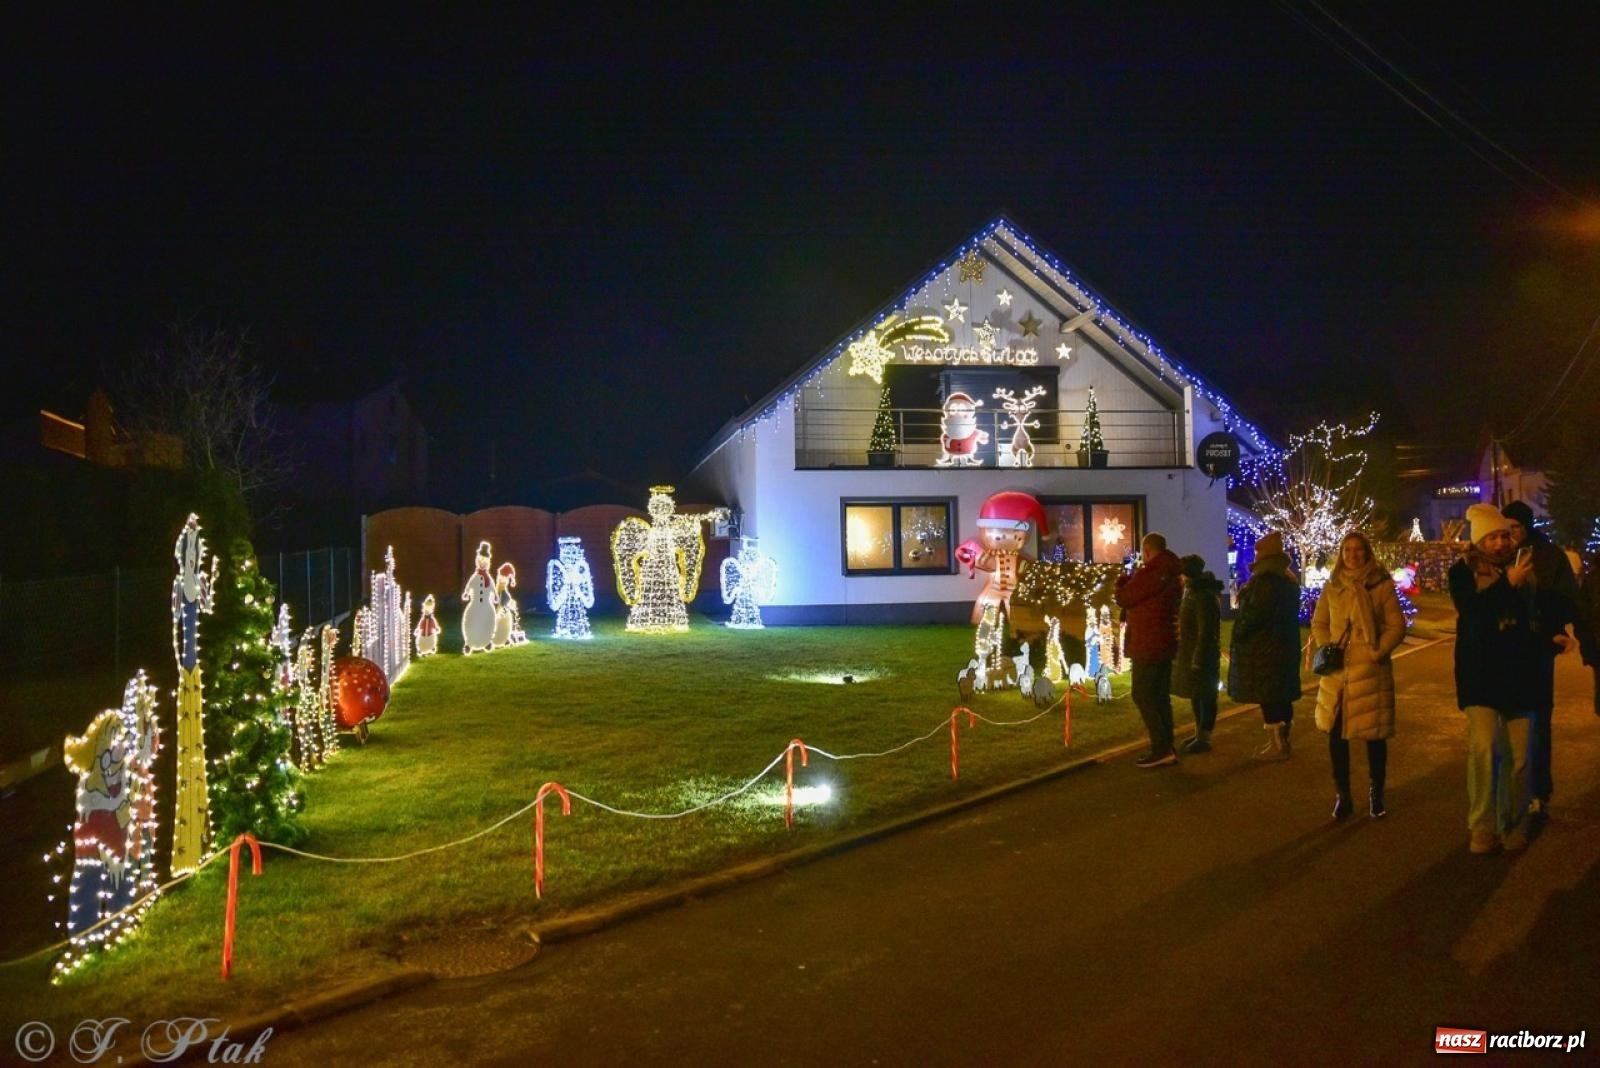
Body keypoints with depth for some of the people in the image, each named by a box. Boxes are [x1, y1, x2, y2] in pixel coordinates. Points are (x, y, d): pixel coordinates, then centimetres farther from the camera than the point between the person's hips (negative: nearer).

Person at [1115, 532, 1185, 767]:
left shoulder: (1149, 573, -19)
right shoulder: (1174, 574, 11)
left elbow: (1123, 598, -12)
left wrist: (1124, 577, 6)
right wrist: (1134, 578, 14)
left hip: (1148, 644, -9)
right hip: (1166, 643, 9)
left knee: (1142, 696, -4)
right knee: (1160, 695, 13)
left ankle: (1161, 749, -9)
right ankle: (1167, 747, 15)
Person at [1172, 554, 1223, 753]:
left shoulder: (1205, 597, -19)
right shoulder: (1194, 593, 13)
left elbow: (1206, 632, -22)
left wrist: (1198, 659, -22)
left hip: (1202, 655, -10)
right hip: (1190, 653, 10)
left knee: (1205, 695, -2)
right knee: (1196, 694, 16)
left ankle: (1204, 738, 3)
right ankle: (1199, 733, 25)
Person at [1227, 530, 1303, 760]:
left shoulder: (1265, 580, -17)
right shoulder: (1289, 579, 14)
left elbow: (1253, 614, -21)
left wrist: (1238, 633, -7)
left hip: (1264, 648, -10)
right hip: (1284, 646, 10)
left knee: (1268, 698, -4)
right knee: (1281, 696, 14)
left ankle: (1277, 746, -2)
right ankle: (1282, 741, 21)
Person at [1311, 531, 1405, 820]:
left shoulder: (1382, 585, -3)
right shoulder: (1332, 587, 7)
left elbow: (1396, 627, -4)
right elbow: (1318, 623, 14)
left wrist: (1377, 652, -13)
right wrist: (1326, 650, -1)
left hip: (1370, 671, -3)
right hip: (1336, 670, 3)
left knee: (1374, 733, 5)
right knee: (1336, 732, 6)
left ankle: (1376, 794, 23)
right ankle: (1343, 795, 19)